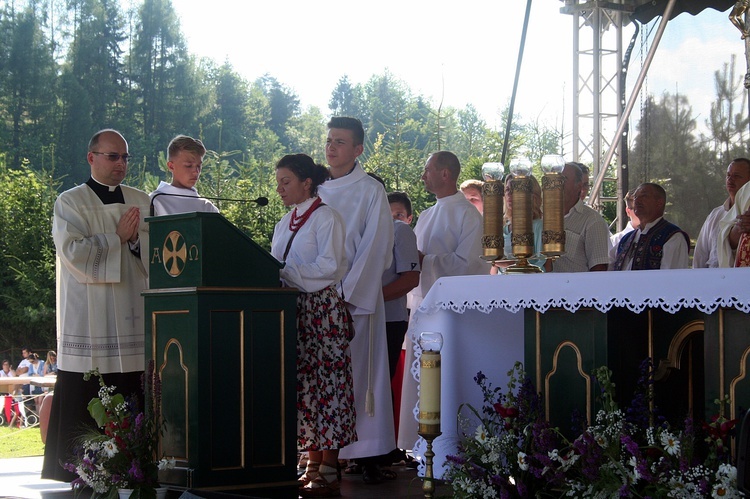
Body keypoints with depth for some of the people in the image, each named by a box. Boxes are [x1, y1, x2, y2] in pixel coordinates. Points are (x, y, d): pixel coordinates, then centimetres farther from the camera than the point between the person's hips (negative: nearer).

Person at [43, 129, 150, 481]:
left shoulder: (142, 201, 16)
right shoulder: (70, 202, 3)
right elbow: (73, 251, -10)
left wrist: (136, 239, -9)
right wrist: (118, 237, -7)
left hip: (134, 316, 4)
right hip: (90, 318, -4)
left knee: (135, 400, -2)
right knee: (86, 401, -6)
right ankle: (78, 473, -1)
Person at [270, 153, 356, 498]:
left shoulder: (325, 217, -5)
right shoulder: (285, 223, 18)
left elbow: (329, 265, -14)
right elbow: (277, 265, 20)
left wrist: (286, 270, -17)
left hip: (322, 308, -8)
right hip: (294, 309, 8)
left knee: (327, 385, -7)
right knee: (303, 385, 5)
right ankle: (313, 465, 8)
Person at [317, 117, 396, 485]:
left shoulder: (370, 191, -2)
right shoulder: (316, 190, 13)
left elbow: (375, 247, -8)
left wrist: (347, 293, -14)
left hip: (356, 296, -5)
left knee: (359, 371, -5)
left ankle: (368, 455, -3)